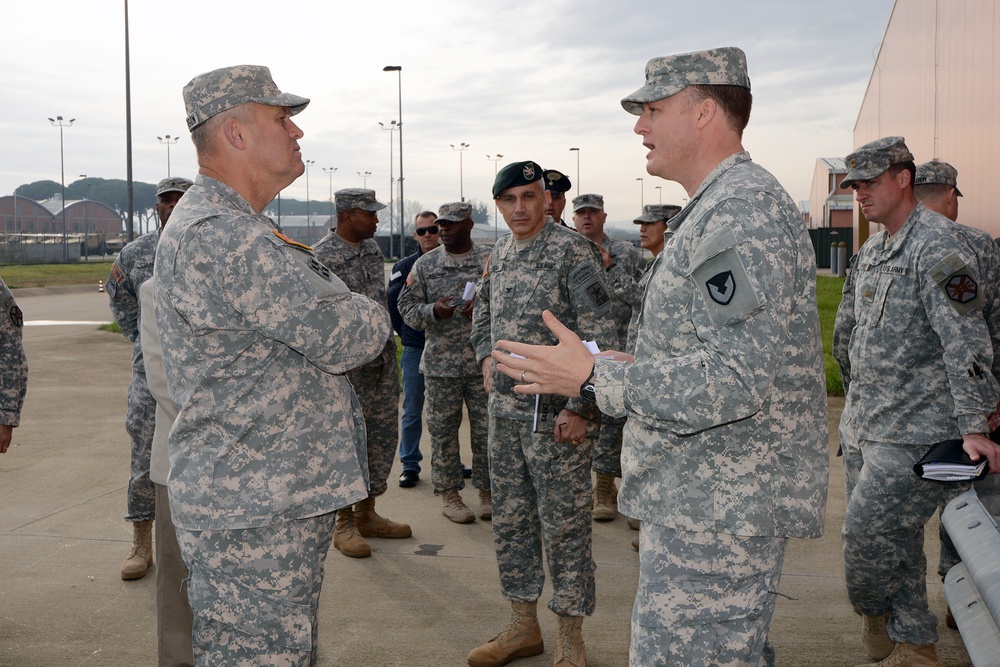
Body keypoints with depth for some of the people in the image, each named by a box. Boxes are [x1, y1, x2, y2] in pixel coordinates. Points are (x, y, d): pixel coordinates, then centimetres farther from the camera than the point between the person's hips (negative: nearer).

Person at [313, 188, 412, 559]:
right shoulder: (321, 257, -13)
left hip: (382, 359, 8)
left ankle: (367, 514, 25)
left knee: (383, 435, 12)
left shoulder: (372, 248, 11)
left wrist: (388, 347, 17)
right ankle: (344, 524, 12)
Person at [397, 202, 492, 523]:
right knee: (443, 430, 5)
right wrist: (433, 311, -16)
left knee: (487, 428, 5)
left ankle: (487, 490, 20)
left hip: (483, 361, 0)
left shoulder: (490, 261, 3)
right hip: (440, 362, 1)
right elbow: (407, 306, 4)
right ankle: (449, 493, 18)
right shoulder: (425, 264, 6)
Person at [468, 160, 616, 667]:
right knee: (510, 521, 14)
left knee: (564, 526, 2)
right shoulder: (498, 254, 10)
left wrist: (580, 408, -20)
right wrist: (486, 357, 12)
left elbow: (599, 337, -16)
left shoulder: (573, 251, -12)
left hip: (555, 413, -7)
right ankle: (523, 625, 29)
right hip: (504, 410, 7)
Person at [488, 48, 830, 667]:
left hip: (719, 509, -11)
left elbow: (734, 379, -27)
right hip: (721, 499, 11)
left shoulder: (740, 212, -19)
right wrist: (638, 369, 14)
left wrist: (594, 378, -23)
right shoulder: (727, 205, 16)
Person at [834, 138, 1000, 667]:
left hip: (915, 429, -8)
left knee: (868, 530, -8)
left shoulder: (937, 246, -12)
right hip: (864, 425, 8)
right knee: (895, 540, 13)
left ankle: (875, 613, 19)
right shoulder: (869, 251, 14)